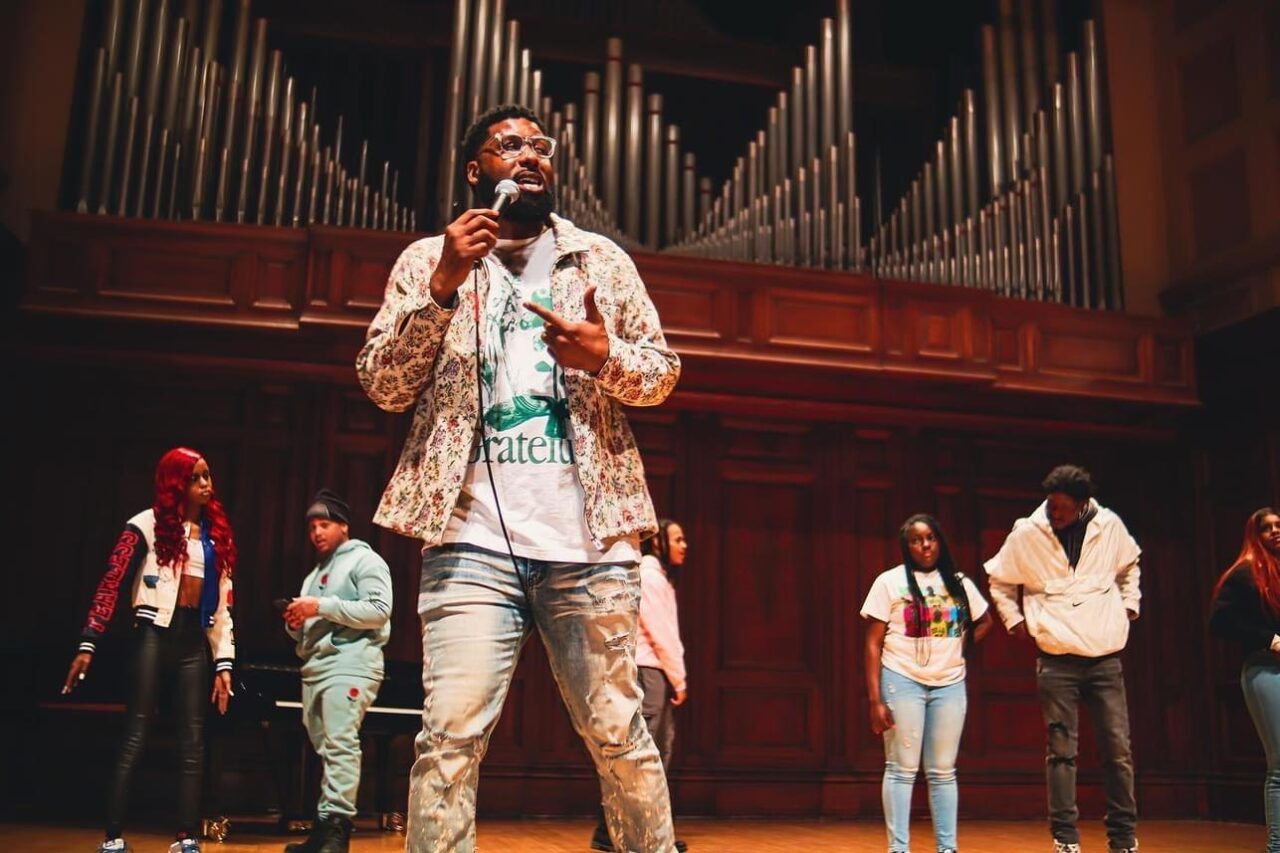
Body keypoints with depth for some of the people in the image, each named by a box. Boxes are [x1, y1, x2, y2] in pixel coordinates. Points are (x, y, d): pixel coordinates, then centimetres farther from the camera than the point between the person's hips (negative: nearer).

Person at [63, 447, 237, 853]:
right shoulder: (149, 524, -1)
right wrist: (88, 644, -16)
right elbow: (111, 585, -7)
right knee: (134, 737, -3)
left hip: (194, 641, 5)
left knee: (193, 743, 5)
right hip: (156, 635, -5)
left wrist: (224, 663, 7)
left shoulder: (216, 533, 13)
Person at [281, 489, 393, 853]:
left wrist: (322, 607, -15)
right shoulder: (314, 575, 27)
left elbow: (379, 611, -13)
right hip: (315, 668, 8)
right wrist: (295, 624, 4)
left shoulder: (365, 560, 2)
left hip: (350, 665, -8)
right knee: (325, 750, 7)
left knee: (340, 745, -18)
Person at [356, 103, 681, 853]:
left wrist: (604, 355, -9)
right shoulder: (428, 259, 12)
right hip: (474, 540, -1)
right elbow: (384, 386, 4)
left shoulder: (602, 258, 15)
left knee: (619, 733, 6)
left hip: (589, 540, 1)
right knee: (451, 736, -7)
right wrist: (443, 289, -10)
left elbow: (663, 370, 13)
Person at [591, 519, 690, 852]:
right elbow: (660, 634, -13)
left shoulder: (658, 576, 21)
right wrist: (679, 680, -7)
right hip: (646, 670, -10)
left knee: (661, 748, 9)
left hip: (655, 671, 10)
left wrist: (675, 678, 10)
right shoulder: (649, 575, -10)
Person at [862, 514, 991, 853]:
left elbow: (984, 622, 24)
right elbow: (873, 644, -4)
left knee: (943, 772, 9)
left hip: (950, 684, 3)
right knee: (902, 769, 0)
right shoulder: (889, 582, -3)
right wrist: (875, 699, -11)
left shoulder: (959, 583, 8)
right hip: (903, 681, -3)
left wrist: (959, 647, 7)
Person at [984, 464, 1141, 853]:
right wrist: (1015, 621, 3)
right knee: (1062, 750, 1)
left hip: (1106, 656, 2)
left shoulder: (1109, 525, -1)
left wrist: (1129, 606, 13)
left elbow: (1129, 566, 22)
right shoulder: (1026, 533, -5)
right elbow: (999, 580, 10)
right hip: (1057, 659, -2)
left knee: (1118, 748, 5)